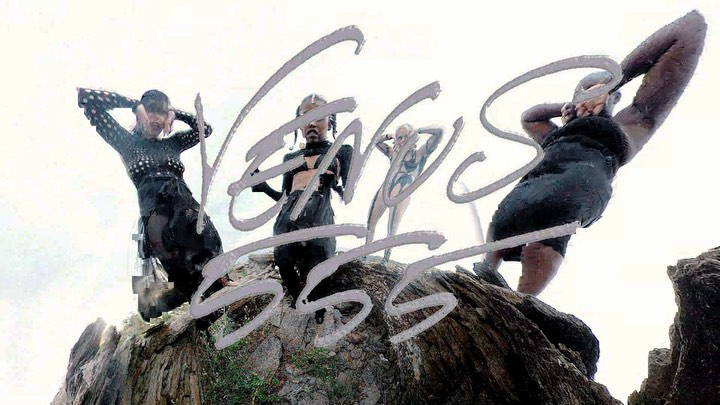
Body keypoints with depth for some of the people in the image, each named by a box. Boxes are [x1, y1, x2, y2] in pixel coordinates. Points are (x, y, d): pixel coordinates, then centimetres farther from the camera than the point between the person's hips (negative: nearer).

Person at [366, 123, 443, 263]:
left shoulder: (420, 154, 3)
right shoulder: (393, 153, 17)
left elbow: (439, 131, -5)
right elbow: (376, 141, 31)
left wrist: (417, 131, 0)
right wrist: (389, 136, 16)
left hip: (401, 196, -6)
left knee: (391, 232, -5)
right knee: (370, 224, 9)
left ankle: (386, 259, 5)